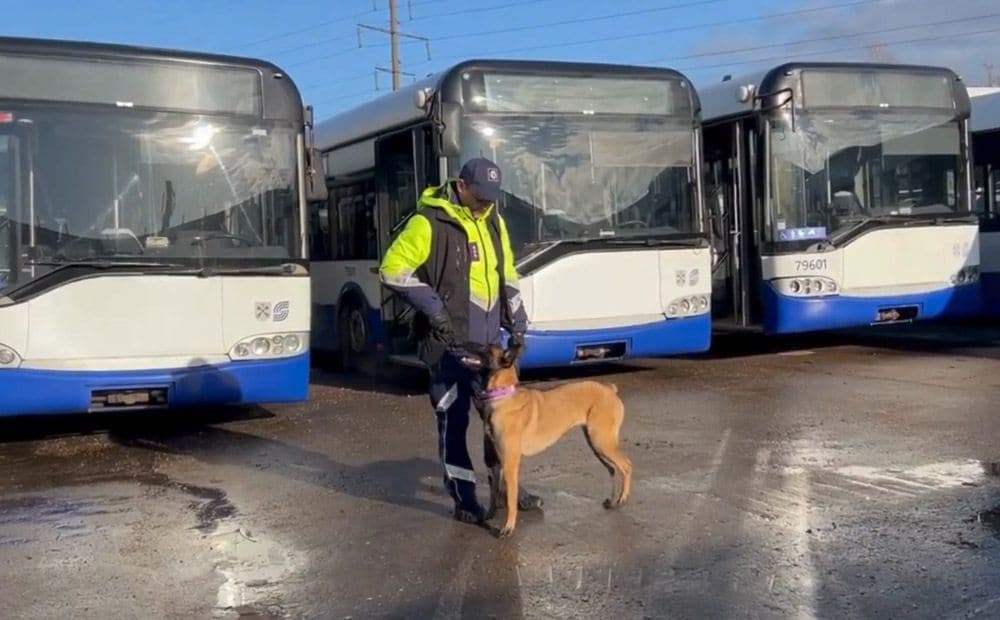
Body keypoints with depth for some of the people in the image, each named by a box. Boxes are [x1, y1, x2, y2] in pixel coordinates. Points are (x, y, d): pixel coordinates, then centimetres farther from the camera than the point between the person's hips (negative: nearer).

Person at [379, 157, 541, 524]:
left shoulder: (494, 222, 10)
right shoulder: (429, 223, -11)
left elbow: (507, 278, 18)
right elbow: (392, 270, -12)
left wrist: (517, 325, 11)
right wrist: (430, 305, -17)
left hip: (489, 341, 7)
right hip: (449, 344, -6)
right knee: (453, 420, 1)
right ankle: (464, 501, 11)